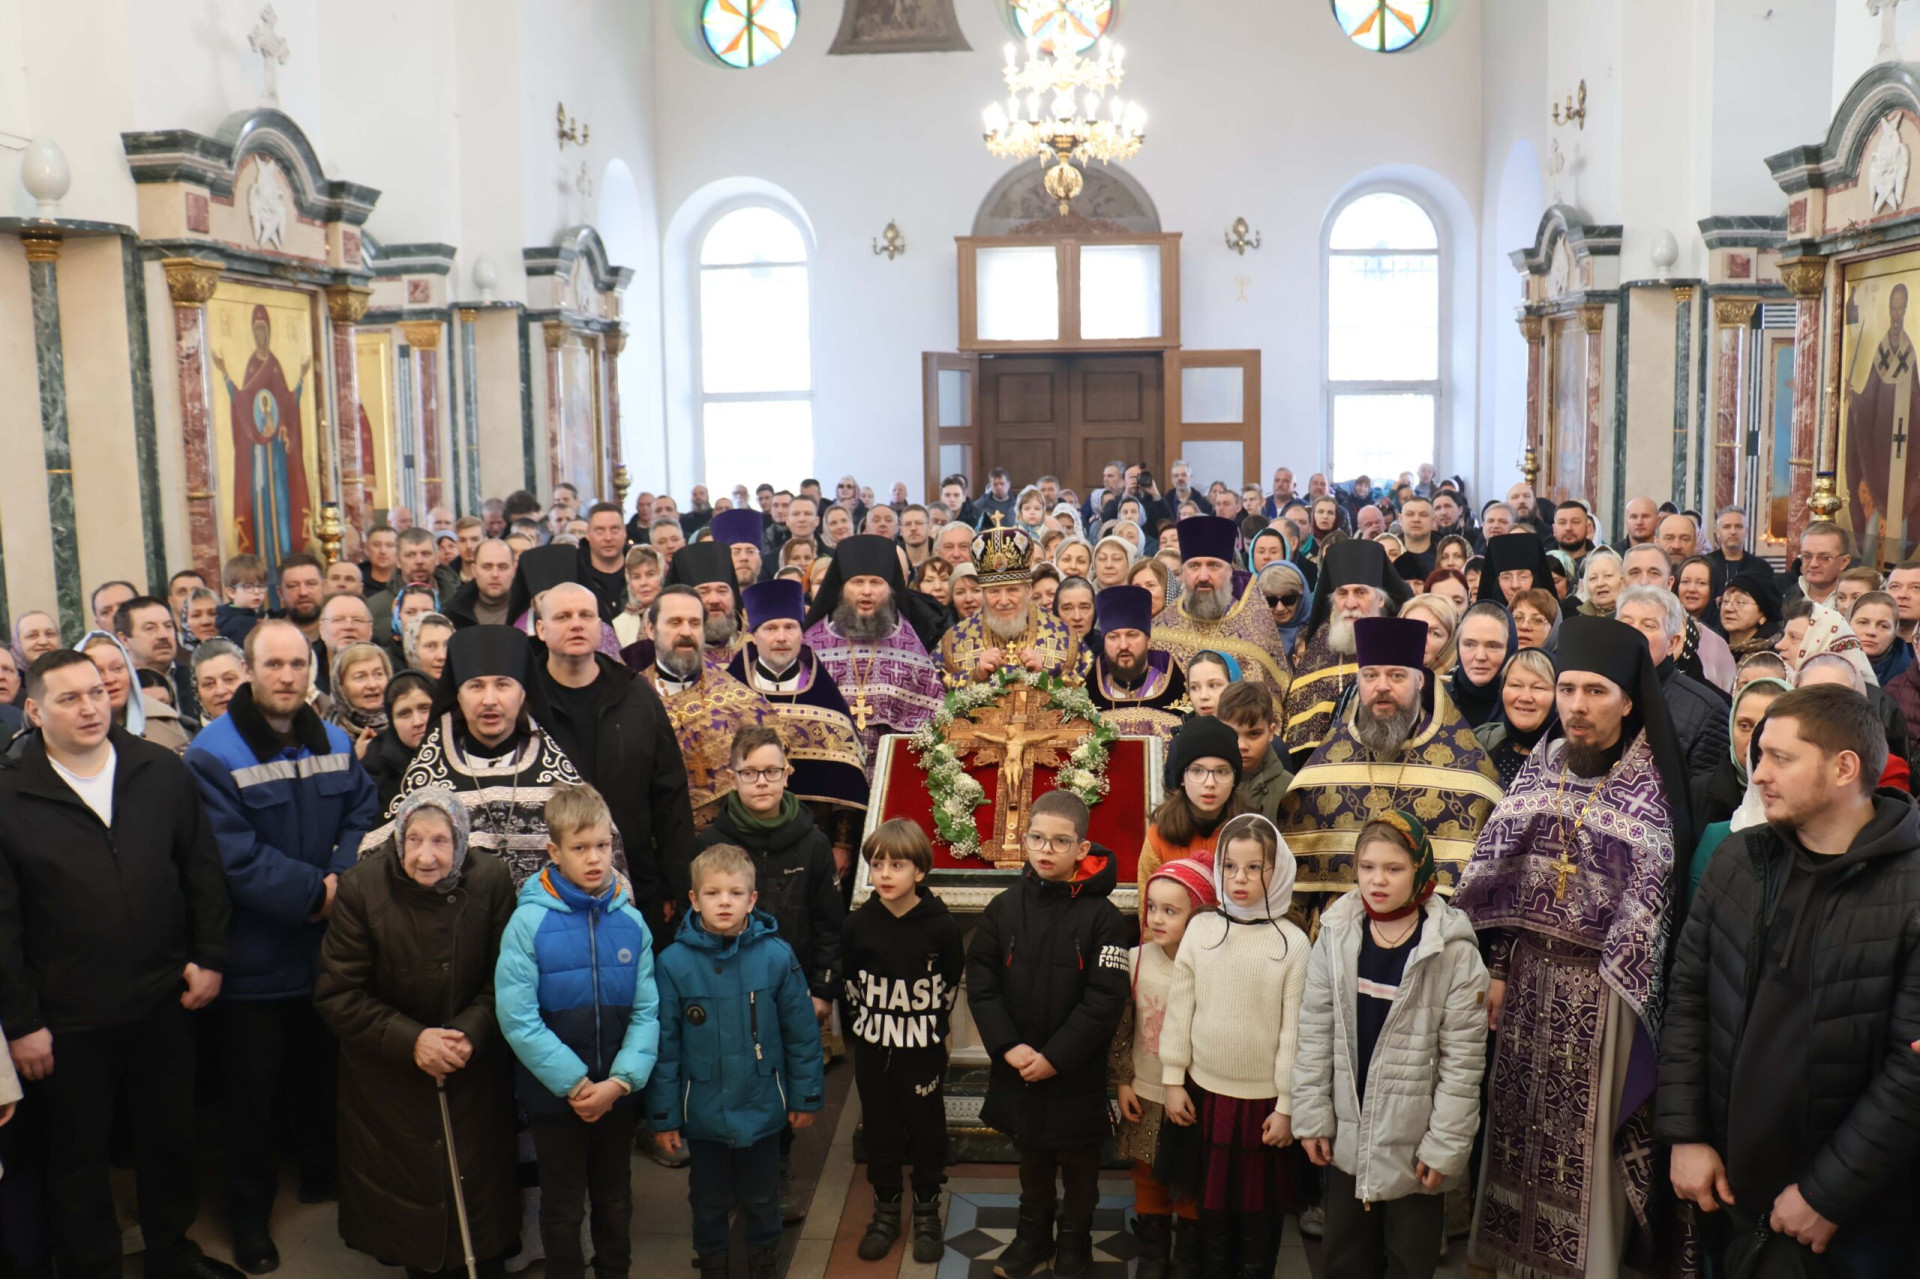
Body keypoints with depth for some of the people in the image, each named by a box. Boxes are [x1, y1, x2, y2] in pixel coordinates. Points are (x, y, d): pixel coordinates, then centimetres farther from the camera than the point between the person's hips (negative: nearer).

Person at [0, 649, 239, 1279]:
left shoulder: (162, 771, -1)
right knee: (78, 1156, 14)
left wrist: (210, 957, 1)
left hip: (163, 1002, 3)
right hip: (67, 1021, -3)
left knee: (172, 1139, 18)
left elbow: (202, 871, 6)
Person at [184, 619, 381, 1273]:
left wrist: (341, 879, -19)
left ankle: (323, 1173, 40)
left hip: (327, 945, 5)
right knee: (253, 1086, 8)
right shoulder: (212, 754, -15)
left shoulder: (335, 743, 4)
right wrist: (311, 892, -21)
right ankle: (250, 1214, 24)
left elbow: (364, 815, -2)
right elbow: (234, 856, -22)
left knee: (321, 1071, 21)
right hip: (254, 956, -5)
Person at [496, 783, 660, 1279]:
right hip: (554, 1095, -3)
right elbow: (517, 1017, -19)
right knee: (563, 1208, 15)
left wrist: (621, 1081, -18)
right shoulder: (529, 922, -15)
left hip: (618, 1094, 3)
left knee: (615, 1200, 21)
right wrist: (575, 1083, -19)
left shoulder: (631, 921, -7)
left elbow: (646, 1011, -7)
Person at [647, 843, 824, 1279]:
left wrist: (806, 1096, -1)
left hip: (762, 1108, 0)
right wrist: (663, 1115, -5)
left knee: (761, 1198, 21)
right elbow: (664, 1045, -8)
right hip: (703, 1110, 0)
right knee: (710, 1201, 20)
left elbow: (801, 1032, -6)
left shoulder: (777, 956, -14)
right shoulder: (674, 962, -14)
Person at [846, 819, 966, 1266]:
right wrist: (866, 1024, 7)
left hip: (923, 1051, -2)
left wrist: (930, 1025, 6)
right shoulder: (858, 924, -7)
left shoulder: (941, 926, -14)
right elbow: (850, 984, 7)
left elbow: (951, 985, 1)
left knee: (927, 1132, 10)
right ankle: (885, 1209, 30)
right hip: (873, 1050, 2)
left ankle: (926, 1211, 28)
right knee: (880, 1132, 13)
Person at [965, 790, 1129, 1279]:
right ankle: (1033, 1234, 40)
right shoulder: (1004, 907, -3)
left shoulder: (1101, 916, -13)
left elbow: (1105, 1000, -16)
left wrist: (1055, 1056, -19)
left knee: (1078, 1162, 14)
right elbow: (981, 983, -3)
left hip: (1078, 1071, -3)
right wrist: (1008, 1046, -15)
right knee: (1032, 1156, 21)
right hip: (1016, 1067, 3)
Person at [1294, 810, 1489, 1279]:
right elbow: (1315, 1036, 0)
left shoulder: (1454, 951, -15)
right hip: (1347, 1135, 3)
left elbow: (1463, 1060, -12)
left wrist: (1445, 1147, -12)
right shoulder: (1336, 936, -5)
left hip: (1413, 1144, -3)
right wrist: (1312, 1118, 0)